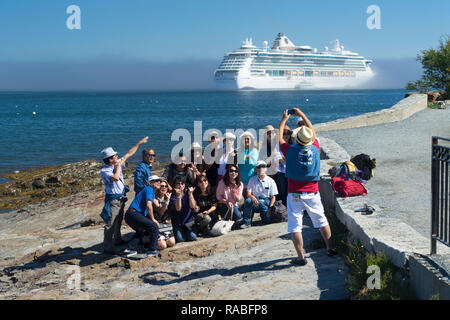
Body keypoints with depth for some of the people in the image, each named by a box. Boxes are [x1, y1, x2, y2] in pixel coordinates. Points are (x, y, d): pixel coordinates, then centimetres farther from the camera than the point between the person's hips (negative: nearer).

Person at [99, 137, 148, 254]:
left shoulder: (118, 163, 3)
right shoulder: (104, 171, -20)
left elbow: (129, 154, 13)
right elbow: (116, 178, -36)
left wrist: (139, 143, 15)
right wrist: (119, 165, -23)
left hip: (121, 198, 8)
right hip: (112, 199, -8)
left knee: (119, 221, 23)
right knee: (110, 224, -7)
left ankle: (118, 240, 40)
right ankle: (107, 248, -3)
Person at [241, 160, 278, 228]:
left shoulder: (271, 181, 1)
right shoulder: (252, 179, 6)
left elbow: (273, 196, 1)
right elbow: (248, 193, 0)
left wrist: (270, 209, -13)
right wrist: (252, 197, -25)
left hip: (266, 203, -1)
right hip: (255, 202, 1)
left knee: (267, 221, -20)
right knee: (248, 201, -33)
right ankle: (247, 222, -21)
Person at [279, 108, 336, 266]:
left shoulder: (290, 151, -13)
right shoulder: (315, 149, -5)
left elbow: (280, 138, 6)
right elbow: (313, 132, 14)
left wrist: (284, 120, 20)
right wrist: (302, 115, 25)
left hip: (295, 194, -3)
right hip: (313, 193, 3)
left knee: (295, 226, 2)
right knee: (321, 220, 18)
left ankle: (301, 257, 1)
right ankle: (330, 248, 29)